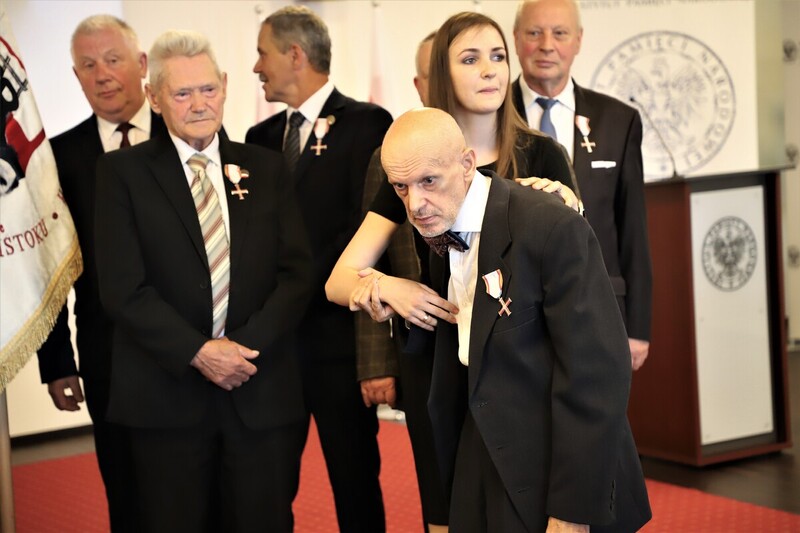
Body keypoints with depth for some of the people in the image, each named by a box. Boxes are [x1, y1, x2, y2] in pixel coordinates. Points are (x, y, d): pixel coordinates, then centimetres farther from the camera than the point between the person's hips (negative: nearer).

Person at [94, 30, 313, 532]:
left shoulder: (267, 168, 9)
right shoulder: (123, 171, 1)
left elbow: (297, 272, 3)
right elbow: (123, 287, -7)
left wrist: (248, 345, -11)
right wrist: (198, 352, -14)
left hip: (263, 394, 2)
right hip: (167, 393, -2)